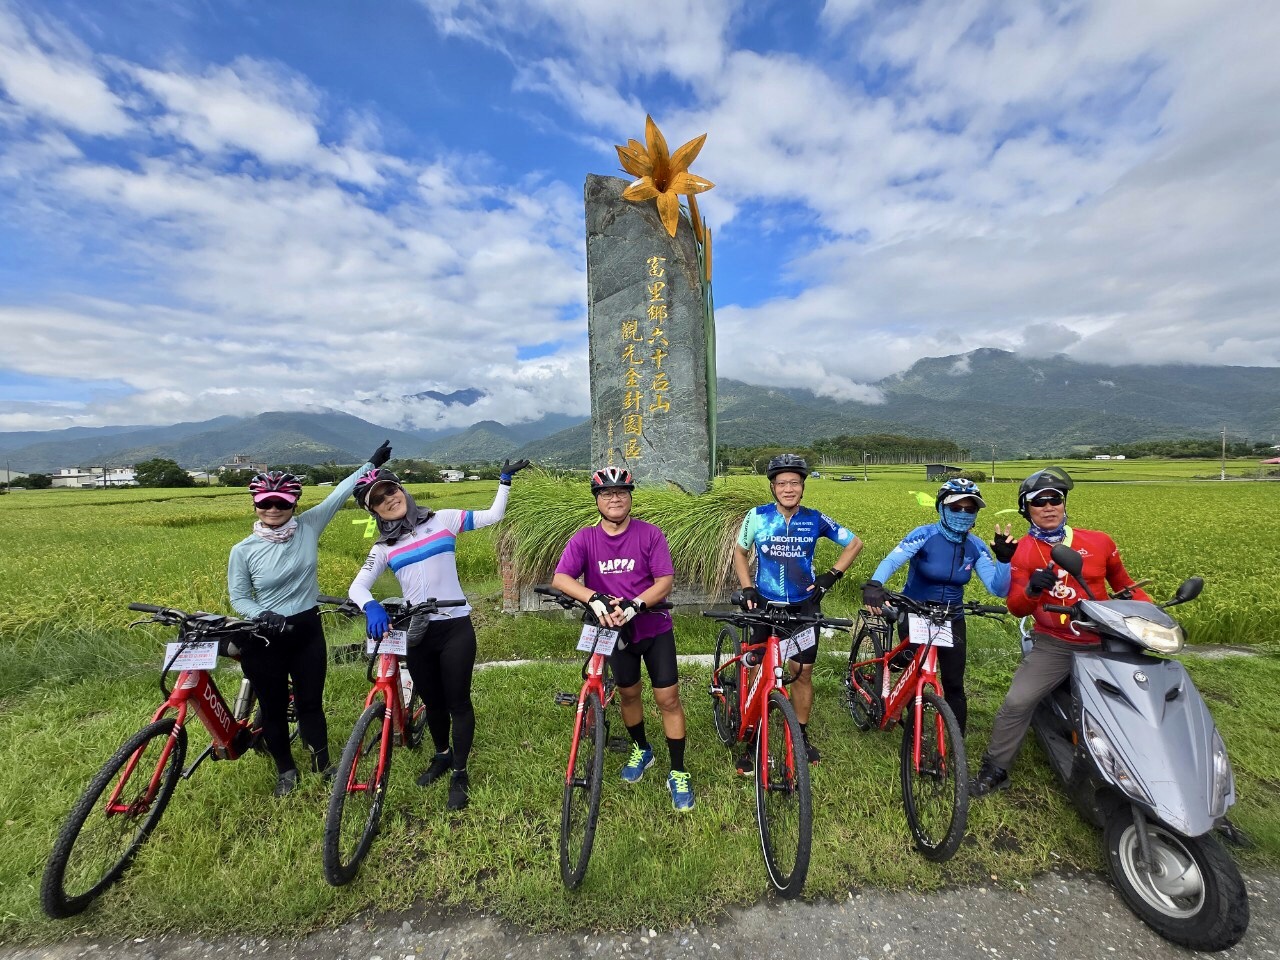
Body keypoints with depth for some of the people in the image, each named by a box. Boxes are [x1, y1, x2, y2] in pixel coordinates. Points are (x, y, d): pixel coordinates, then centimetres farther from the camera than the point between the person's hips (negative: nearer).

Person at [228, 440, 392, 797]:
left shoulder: (308, 527, -7)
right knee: (273, 709, 15)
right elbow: (238, 597, -2)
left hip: (308, 631, 1)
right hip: (264, 638, -1)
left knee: (311, 704, 13)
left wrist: (372, 464, -5)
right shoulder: (243, 550, -9)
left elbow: (339, 494, -5)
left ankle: (322, 766, 33)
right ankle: (285, 770, 38)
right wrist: (262, 616, -22)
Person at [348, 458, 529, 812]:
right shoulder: (384, 546, 4)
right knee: (432, 702, 20)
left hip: (455, 627, -3)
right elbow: (357, 585, -5)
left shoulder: (442, 520, -1)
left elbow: (493, 516, 1)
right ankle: (442, 755, 46)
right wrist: (371, 606, -26)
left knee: (458, 702, 6)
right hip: (416, 633, 3)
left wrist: (504, 480, -5)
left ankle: (459, 773, 26)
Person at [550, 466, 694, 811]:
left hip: (654, 628, -2)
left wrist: (634, 604, -32)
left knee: (668, 698, 1)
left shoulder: (650, 534, -12)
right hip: (615, 630, 2)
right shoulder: (585, 538, -9)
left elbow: (665, 581, -16)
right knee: (628, 693, 19)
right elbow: (560, 578, -20)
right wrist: (594, 598, -36)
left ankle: (678, 773, 20)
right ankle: (641, 749, 45)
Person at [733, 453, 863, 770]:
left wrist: (831, 577, -2)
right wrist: (747, 588, -7)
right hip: (764, 605, -1)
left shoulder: (815, 519, -5)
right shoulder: (757, 516, -8)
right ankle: (751, 741, 19)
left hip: (803, 606, 1)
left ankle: (801, 736, 31)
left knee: (802, 672, 9)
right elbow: (740, 553, 5)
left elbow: (855, 543, 7)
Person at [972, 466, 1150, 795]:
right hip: (1054, 645, -3)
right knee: (1016, 703, -11)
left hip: (1104, 643, 3)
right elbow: (1017, 608, -10)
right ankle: (994, 769, 5)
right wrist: (1032, 590, -30)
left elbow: (1124, 584, 17)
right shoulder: (1024, 551, -6)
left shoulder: (1099, 542, 1)